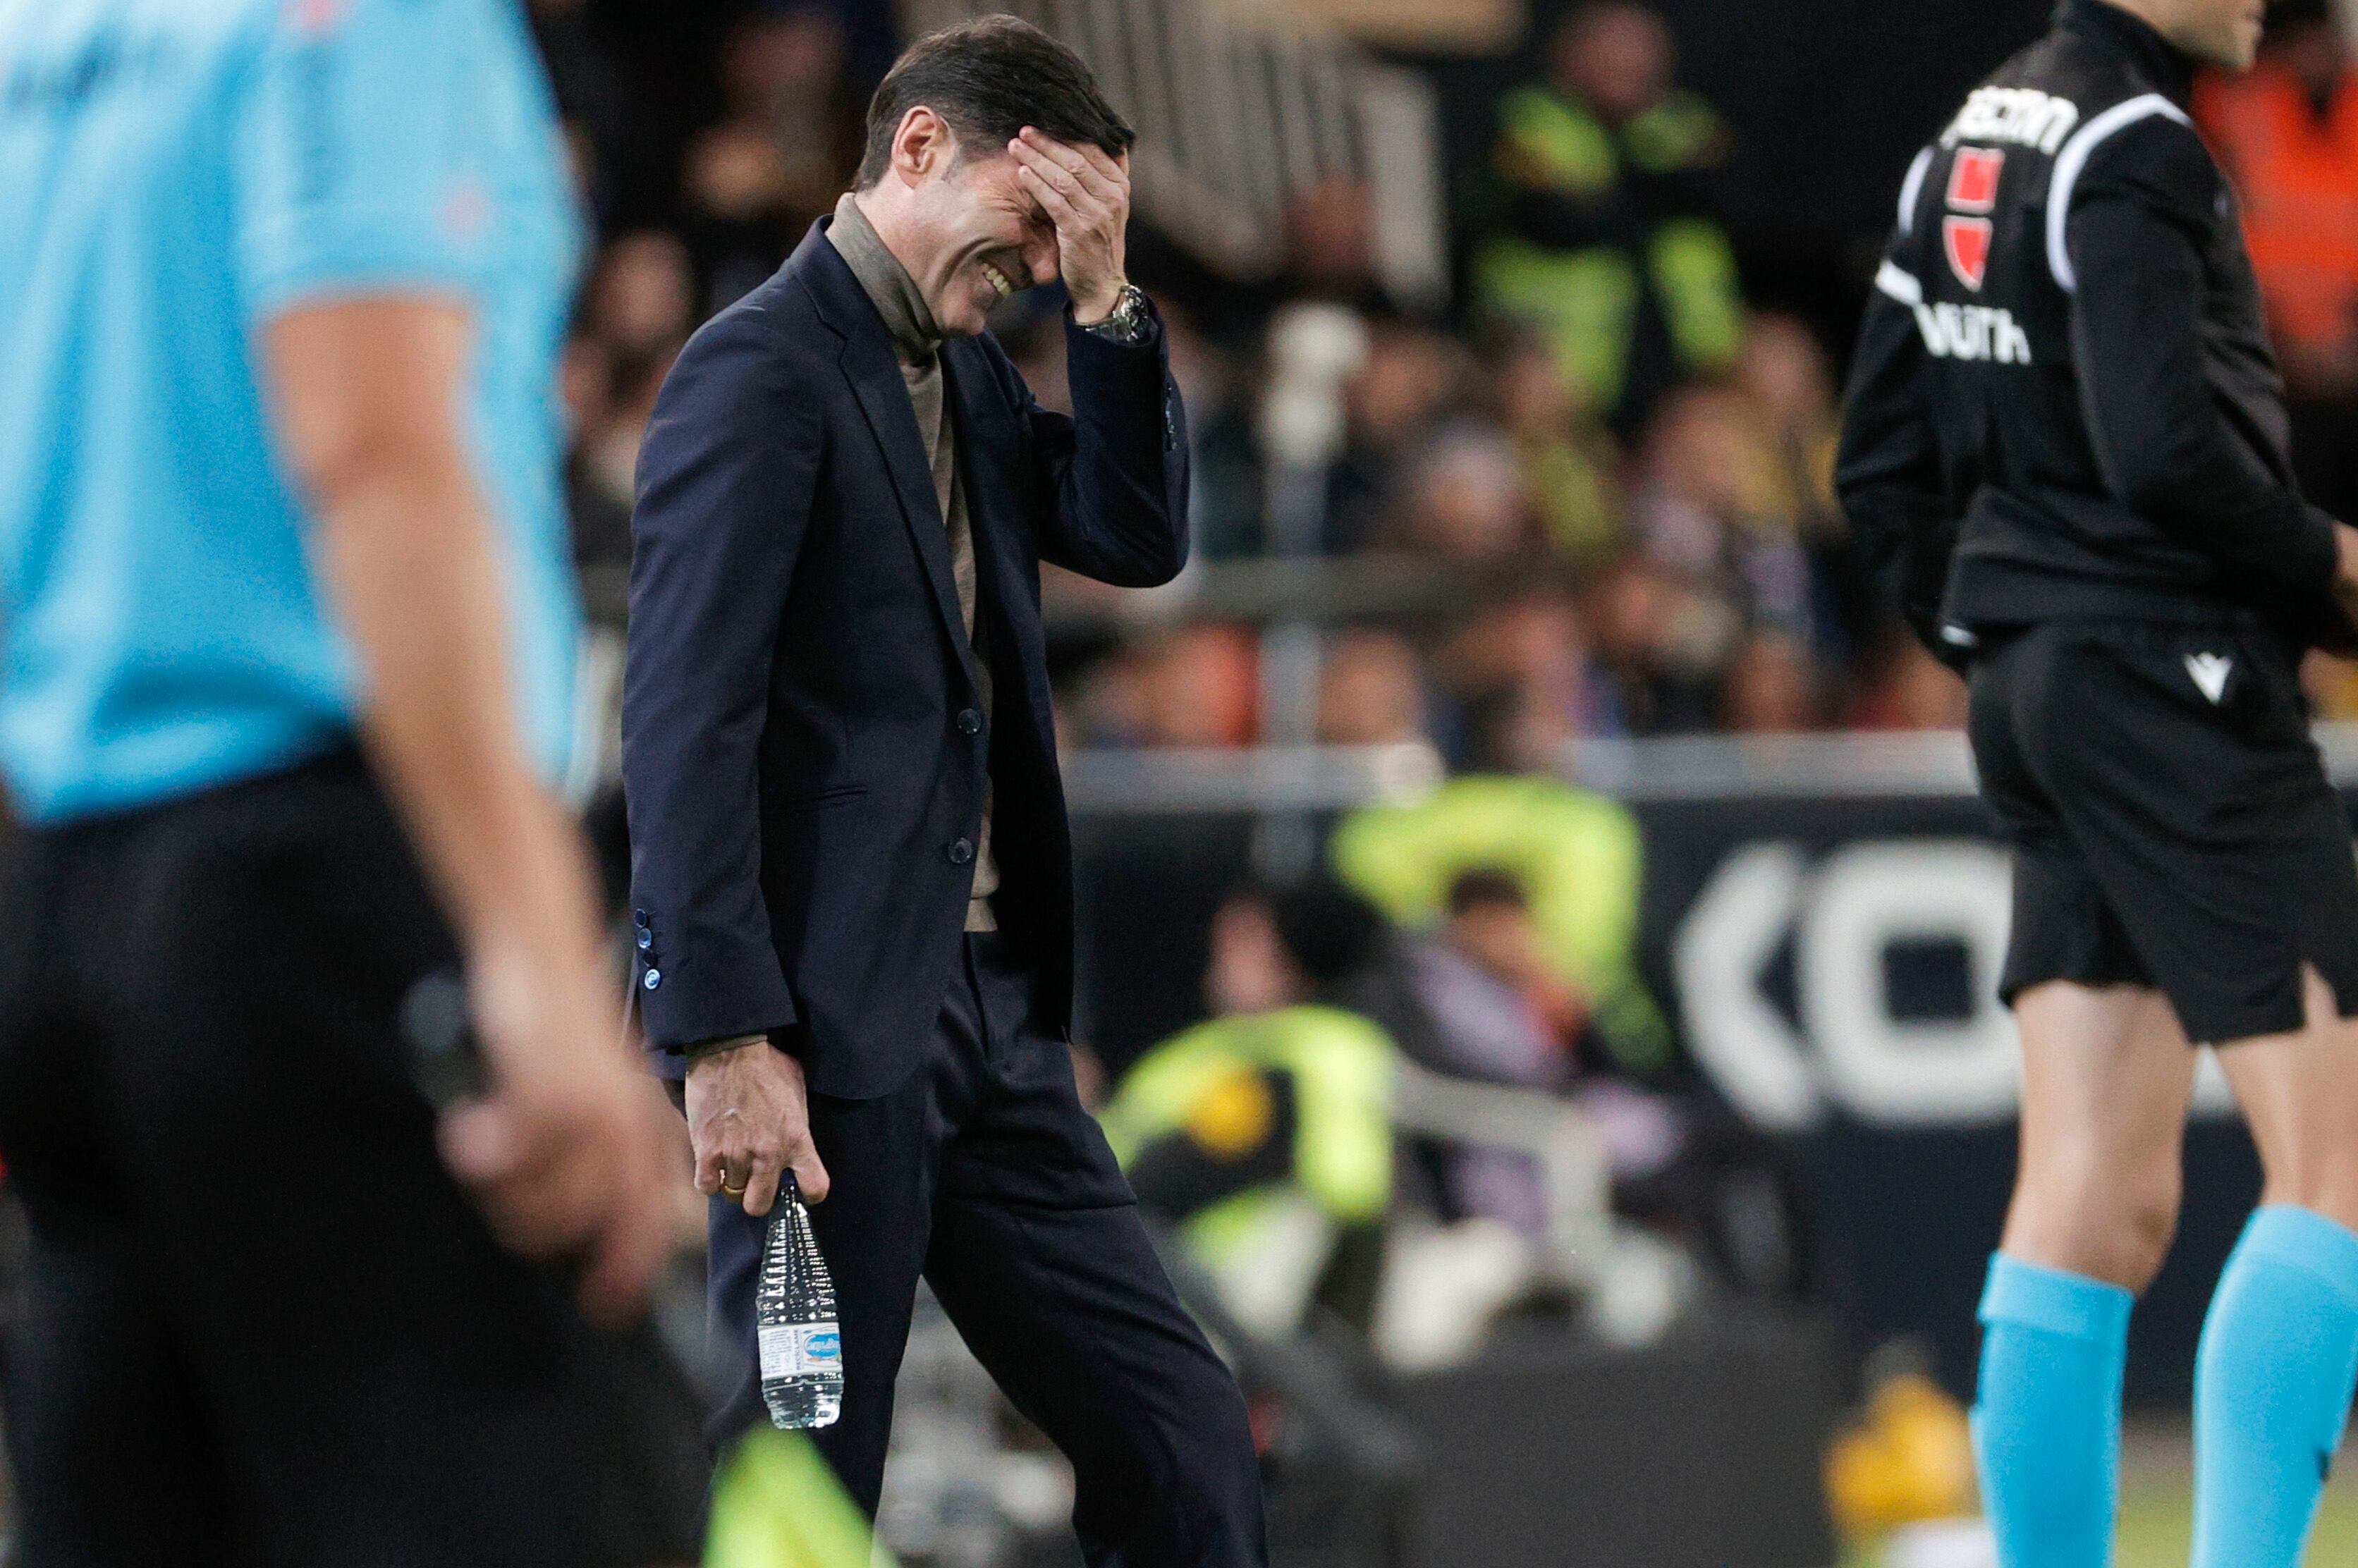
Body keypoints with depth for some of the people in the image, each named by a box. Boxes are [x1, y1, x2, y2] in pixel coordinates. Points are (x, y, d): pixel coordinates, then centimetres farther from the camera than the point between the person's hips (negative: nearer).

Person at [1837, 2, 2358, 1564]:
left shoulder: (1973, 138, 15)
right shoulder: (2133, 145, -13)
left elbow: (1885, 467, 18)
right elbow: (2163, 449, -22)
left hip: (2037, 690, 9)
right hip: (2177, 687, -9)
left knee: (2097, 1199, 8)